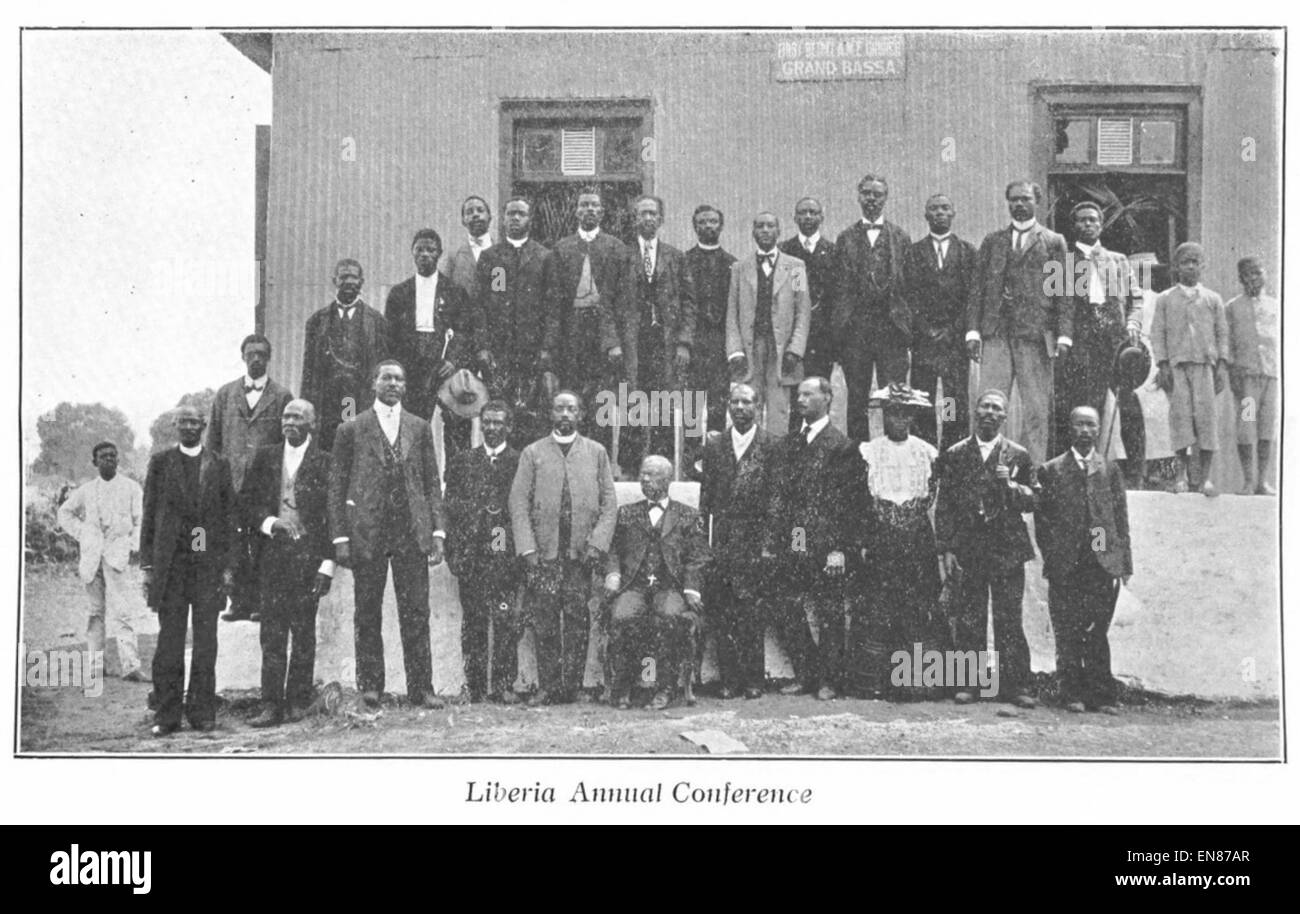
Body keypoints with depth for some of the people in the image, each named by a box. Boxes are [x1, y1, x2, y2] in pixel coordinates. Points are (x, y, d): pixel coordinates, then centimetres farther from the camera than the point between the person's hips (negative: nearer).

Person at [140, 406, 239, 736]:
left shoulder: (219, 465, 9)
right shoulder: (160, 462, 8)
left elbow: (230, 516, 8)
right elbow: (149, 514, 6)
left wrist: (228, 566, 1)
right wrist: (147, 564, 0)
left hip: (209, 561, 1)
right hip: (170, 561, -1)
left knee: (206, 641, 1)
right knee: (169, 640, 0)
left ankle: (202, 712, 7)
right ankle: (166, 714, 4)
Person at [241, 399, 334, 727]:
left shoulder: (324, 462, 0)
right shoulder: (265, 457, 11)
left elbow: (332, 515, -2)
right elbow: (247, 503, 11)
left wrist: (328, 563, -7)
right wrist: (270, 522, -8)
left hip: (307, 555, -3)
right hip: (273, 553, 3)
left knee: (303, 632, 2)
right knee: (271, 632, 0)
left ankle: (298, 702, 11)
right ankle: (271, 706, 0)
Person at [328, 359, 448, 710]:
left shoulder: (419, 428, 12)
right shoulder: (353, 430, 6)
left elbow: (432, 483, 11)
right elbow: (337, 487, 4)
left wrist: (437, 530, 2)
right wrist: (340, 537, -3)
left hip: (412, 532, 1)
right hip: (367, 533, -1)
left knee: (416, 613, 0)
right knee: (368, 615, 4)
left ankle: (421, 688, 5)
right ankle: (370, 686, 11)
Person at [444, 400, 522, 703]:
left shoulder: (521, 462, 6)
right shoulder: (462, 462, 13)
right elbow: (450, 508, 10)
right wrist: (454, 550, 1)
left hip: (507, 553, -2)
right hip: (471, 552, 2)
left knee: (506, 619, -6)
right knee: (473, 620, 2)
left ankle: (504, 684, -2)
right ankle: (475, 686, 7)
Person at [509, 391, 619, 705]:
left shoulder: (597, 453, 12)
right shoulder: (533, 453, 9)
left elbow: (609, 503, 8)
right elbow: (519, 503, 4)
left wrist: (598, 544, -5)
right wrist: (528, 549, -6)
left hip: (581, 552, 0)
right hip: (543, 552, 0)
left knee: (578, 621, -2)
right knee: (544, 622, -3)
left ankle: (574, 685, 5)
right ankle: (547, 686, 3)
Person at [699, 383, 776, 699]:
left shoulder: (771, 445, 2)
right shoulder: (714, 445, 12)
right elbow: (706, 494, 12)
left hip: (755, 539, -3)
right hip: (721, 540, 3)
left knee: (753, 611, -4)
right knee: (722, 612, 1)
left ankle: (753, 678, 2)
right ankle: (729, 678, 6)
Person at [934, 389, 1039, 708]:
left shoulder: (1018, 455, 8)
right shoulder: (955, 455, 8)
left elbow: (1032, 501, 7)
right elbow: (944, 506, 7)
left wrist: (1011, 485, -12)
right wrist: (945, 550, 0)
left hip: (1008, 549, -1)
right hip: (966, 550, 1)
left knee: (1009, 619, -1)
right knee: (968, 619, 2)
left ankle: (1015, 684, 3)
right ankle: (968, 682, 9)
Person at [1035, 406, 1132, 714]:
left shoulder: (1110, 471, 11)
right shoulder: (1051, 470, 7)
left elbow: (1122, 518, 9)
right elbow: (1041, 519, 7)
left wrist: (1124, 564, 4)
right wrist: (1051, 557, 0)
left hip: (1102, 562, 1)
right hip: (1065, 566, 0)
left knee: (1097, 633, 0)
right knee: (1067, 635, 0)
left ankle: (1100, 696, 4)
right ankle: (1072, 694, 7)